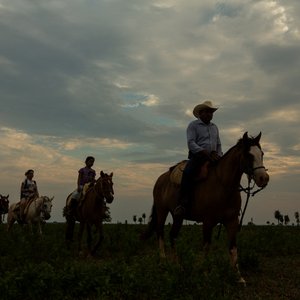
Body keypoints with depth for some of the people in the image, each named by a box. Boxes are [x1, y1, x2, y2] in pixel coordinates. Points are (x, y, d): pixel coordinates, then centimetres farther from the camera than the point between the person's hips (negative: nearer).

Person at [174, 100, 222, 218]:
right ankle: (182, 204, -35)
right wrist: (205, 152, -21)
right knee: (188, 173, -33)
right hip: (197, 156, -6)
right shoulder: (193, 125, 4)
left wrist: (219, 156, 4)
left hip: (212, 158, 6)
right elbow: (191, 143, -8)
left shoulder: (214, 127, 23)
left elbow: (218, 145, 25)